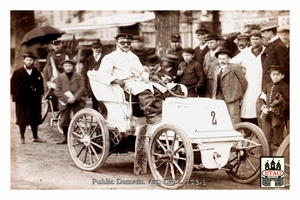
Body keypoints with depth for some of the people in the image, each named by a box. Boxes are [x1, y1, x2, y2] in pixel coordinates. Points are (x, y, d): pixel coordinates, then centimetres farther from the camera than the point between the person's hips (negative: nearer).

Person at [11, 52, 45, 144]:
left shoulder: (37, 73, 8)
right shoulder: (17, 73, 0)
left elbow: (41, 86, 10)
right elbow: (13, 87, 1)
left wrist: (39, 94, -2)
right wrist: (16, 96, -7)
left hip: (35, 100, 2)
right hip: (22, 100, -2)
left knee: (35, 119, 9)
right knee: (22, 120, 4)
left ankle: (35, 137, 21)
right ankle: (22, 137, 15)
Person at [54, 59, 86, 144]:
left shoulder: (79, 76, 5)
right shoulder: (60, 77, 7)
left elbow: (82, 88, -4)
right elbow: (57, 91, -1)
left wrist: (75, 98, -17)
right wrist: (66, 99, -13)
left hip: (77, 102, -1)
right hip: (65, 102, 1)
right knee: (64, 120, 4)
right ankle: (65, 138, 14)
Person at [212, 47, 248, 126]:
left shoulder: (235, 67, -1)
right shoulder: (216, 69, 17)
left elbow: (243, 81, 1)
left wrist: (240, 94, 7)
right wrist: (214, 96, 9)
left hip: (232, 97, -6)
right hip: (220, 97, 6)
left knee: (234, 118, -9)